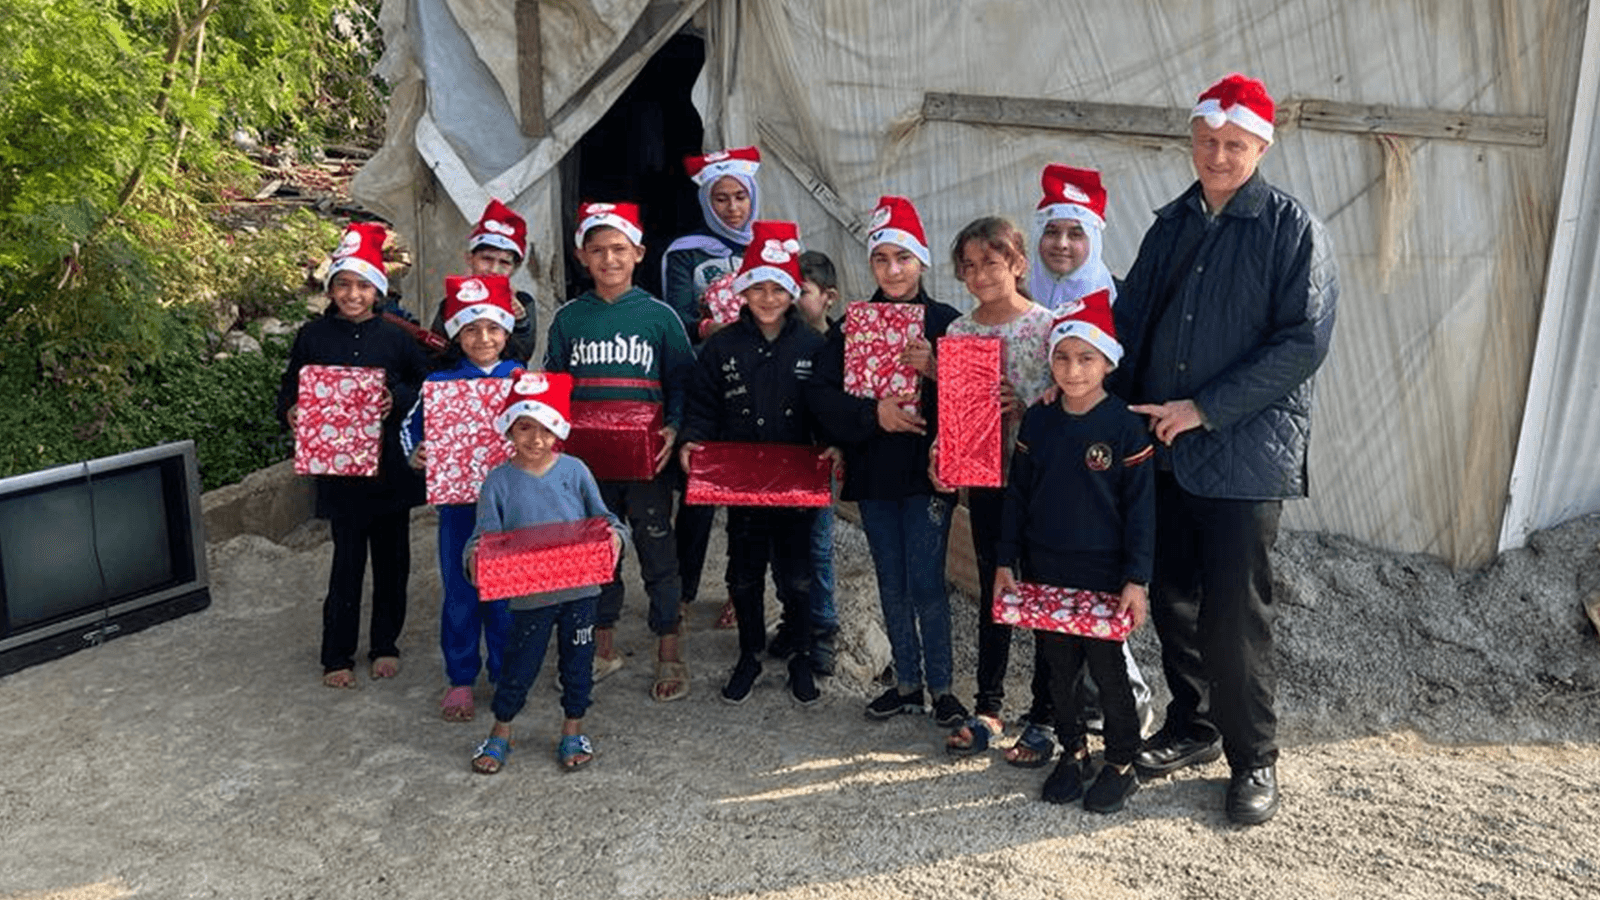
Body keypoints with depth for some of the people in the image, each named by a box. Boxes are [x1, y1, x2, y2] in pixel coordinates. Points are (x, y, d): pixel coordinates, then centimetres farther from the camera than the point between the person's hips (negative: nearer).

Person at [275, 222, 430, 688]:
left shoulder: (395, 337, 1)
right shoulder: (313, 337, 1)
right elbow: (290, 391, 6)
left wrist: (398, 399, -17)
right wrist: (292, 413, -15)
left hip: (391, 465, 1)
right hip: (339, 466, -1)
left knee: (392, 558, 10)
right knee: (348, 560, 2)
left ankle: (385, 645, 27)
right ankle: (336, 655, 17)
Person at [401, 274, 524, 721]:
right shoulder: (440, 383, 1)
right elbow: (411, 427, 7)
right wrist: (415, 455, -13)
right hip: (457, 501, 0)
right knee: (460, 592, 8)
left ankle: (505, 675, 25)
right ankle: (460, 679, 23)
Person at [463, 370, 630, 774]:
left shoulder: (574, 471, -4)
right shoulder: (499, 481, -6)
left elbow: (601, 519, -1)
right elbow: (484, 536, -7)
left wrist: (614, 535, -22)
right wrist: (474, 558, -28)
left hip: (579, 589, 1)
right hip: (528, 593, -1)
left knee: (577, 662, 14)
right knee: (519, 665, 10)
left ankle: (573, 731, 35)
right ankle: (500, 733, 33)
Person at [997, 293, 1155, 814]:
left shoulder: (1124, 426, -10)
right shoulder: (1037, 421, 1)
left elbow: (1140, 508, -9)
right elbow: (1017, 494, 7)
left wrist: (1136, 579, -12)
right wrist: (1005, 563, 5)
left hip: (1102, 577, -4)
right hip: (1044, 573, 4)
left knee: (1107, 669, 5)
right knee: (1058, 669, 13)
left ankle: (1121, 764, 23)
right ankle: (1073, 751, 31)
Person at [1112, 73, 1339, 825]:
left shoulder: (1290, 228, -5)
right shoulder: (1172, 225, 11)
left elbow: (1303, 342, -13)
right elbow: (1129, 323, 12)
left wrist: (1205, 409, -16)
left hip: (1244, 453, -5)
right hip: (1165, 449, 5)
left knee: (1234, 615, -1)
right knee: (1172, 599, 13)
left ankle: (1253, 760, 18)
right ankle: (1192, 727, 33)